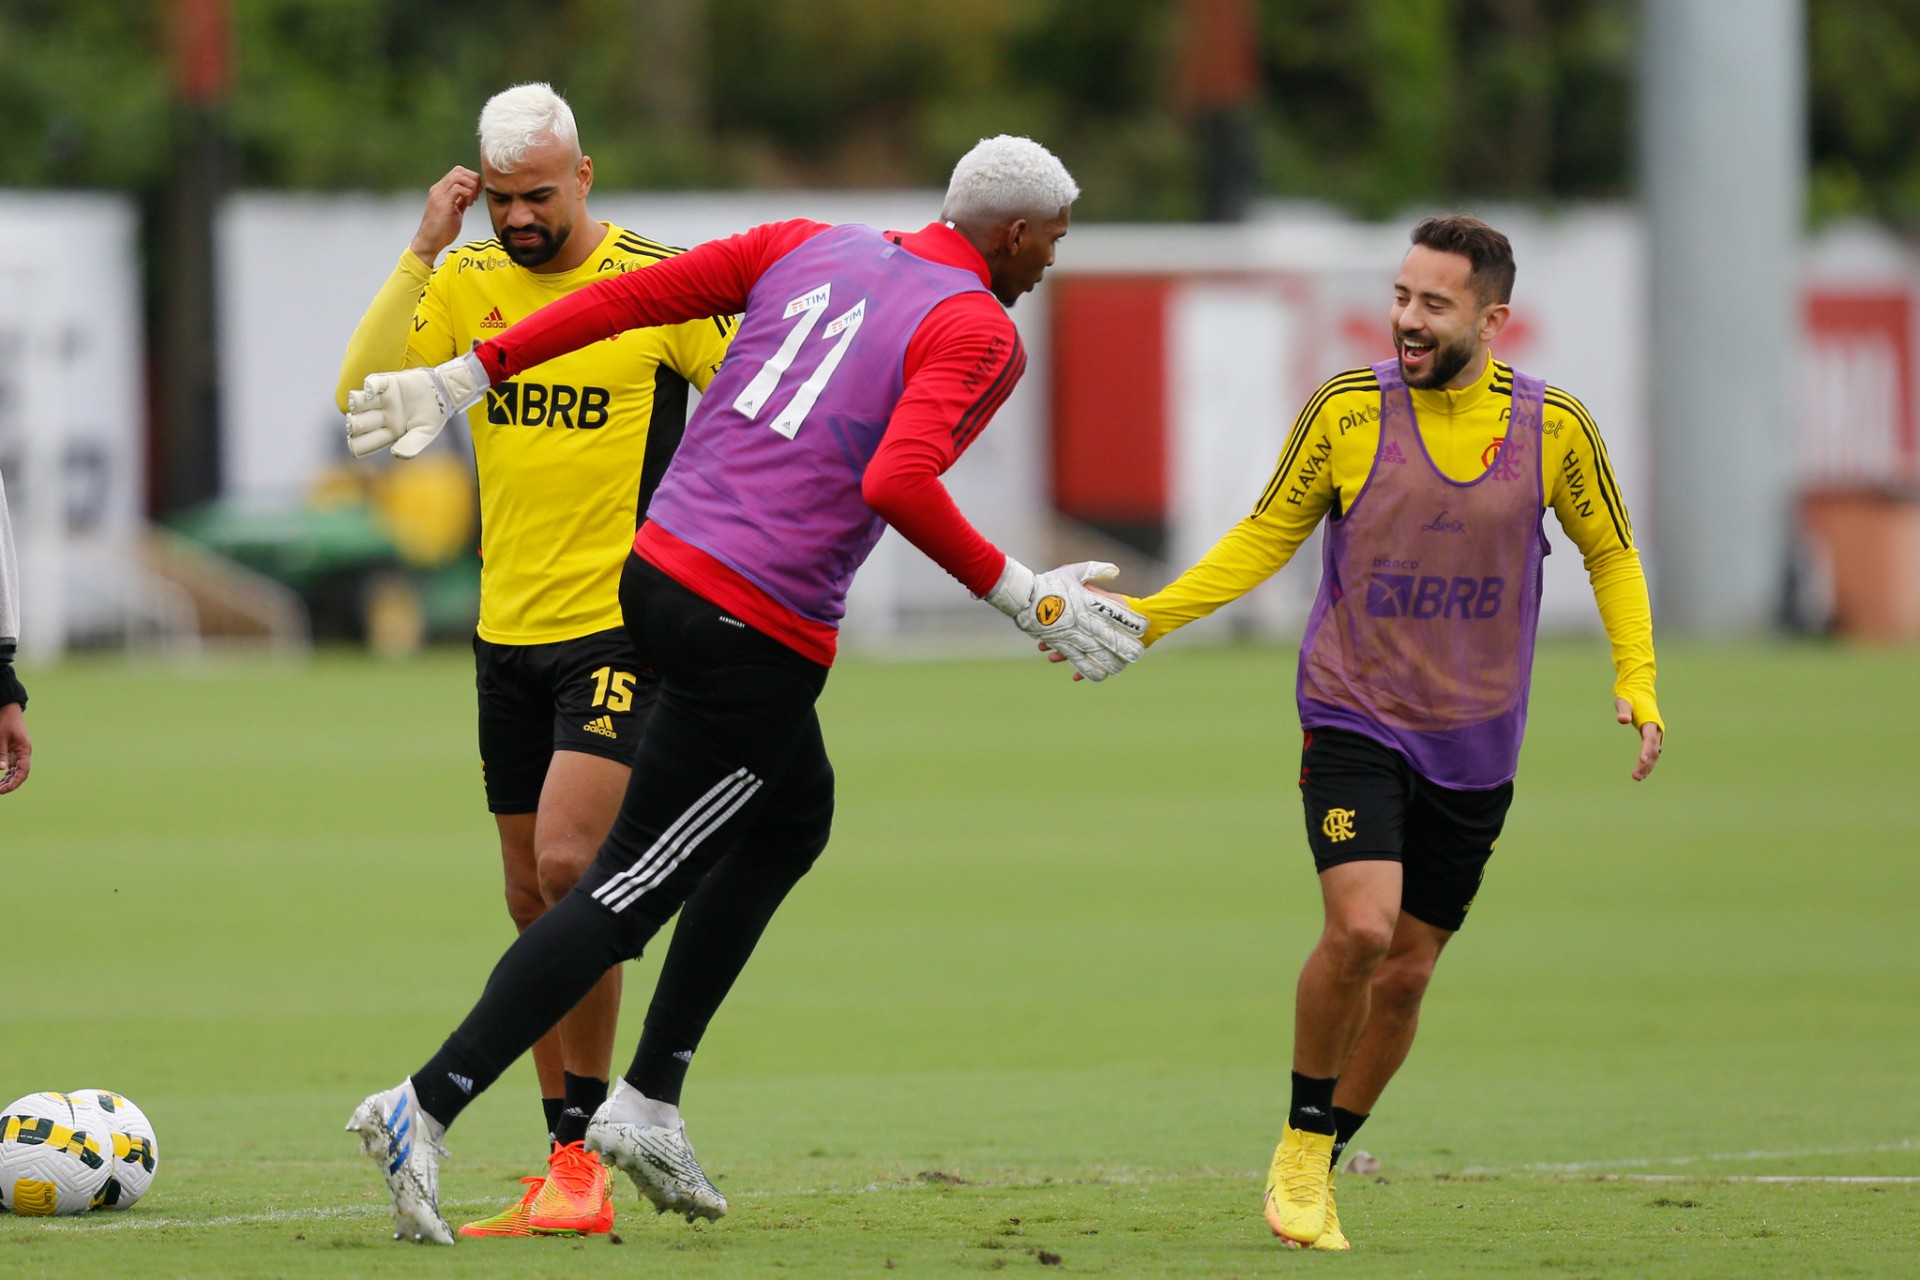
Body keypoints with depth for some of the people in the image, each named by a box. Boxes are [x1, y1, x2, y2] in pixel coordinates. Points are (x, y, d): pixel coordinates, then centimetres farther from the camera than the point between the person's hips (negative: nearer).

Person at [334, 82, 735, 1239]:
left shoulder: (659, 284, -7)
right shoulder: (467, 285, 4)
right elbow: (365, 392, -8)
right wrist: (422, 252, -13)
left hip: (624, 627, -5)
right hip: (509, 632, 5)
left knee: (566, 862, -19)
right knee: (533, 901, 8)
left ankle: (586, 1157, -14)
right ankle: (564, 1175, 14)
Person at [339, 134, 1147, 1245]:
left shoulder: (811, 247, 14)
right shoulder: (979, 335, -7)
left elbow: (629, 298, 11)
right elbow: (897, 486, -23)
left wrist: (469, 376, 17)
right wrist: (1023, 596, -16)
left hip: (660, 569, 8)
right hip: (755, 641, -8)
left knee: (795, 817, 26)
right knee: (633, 888, -2)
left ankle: (650, 1104, 24)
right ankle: (426, 1109, -7)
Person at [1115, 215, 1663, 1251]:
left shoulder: (1551, 427, -5)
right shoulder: (1347, 411, -8)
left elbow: (1610, 553, 11)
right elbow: (1266, 537, 4)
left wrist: (1637, 684, 0)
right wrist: (1143, 617, -5)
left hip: (1472, 749, 2)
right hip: (1353, 720, -2)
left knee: (1405, 973, 5)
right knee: (1360, 928, -22)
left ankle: (1324, 1161, 26)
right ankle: (1301, 1146, 0)